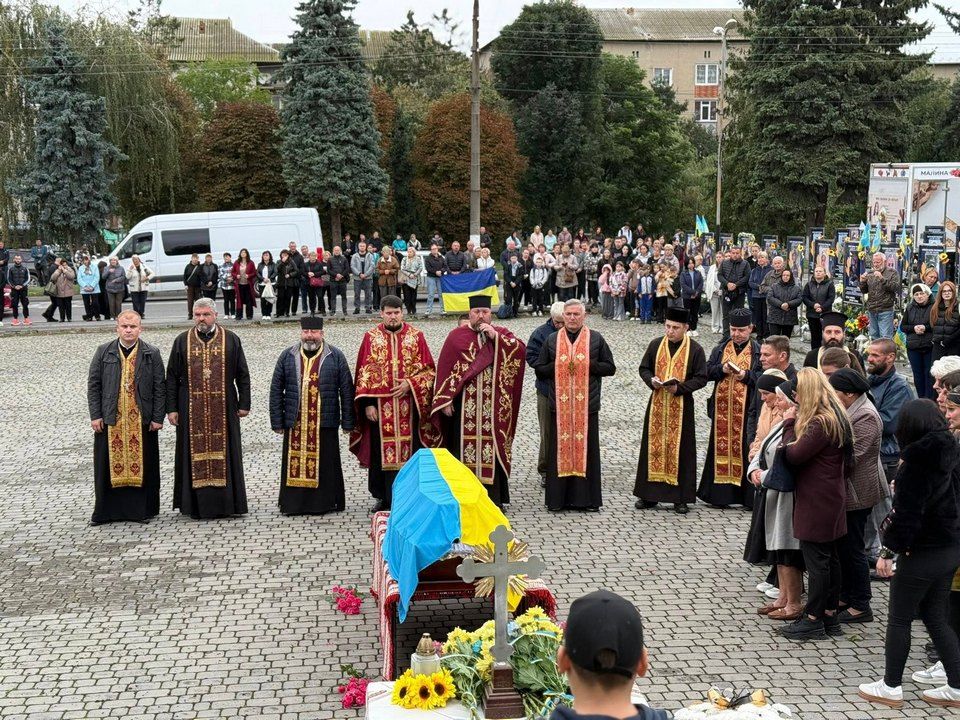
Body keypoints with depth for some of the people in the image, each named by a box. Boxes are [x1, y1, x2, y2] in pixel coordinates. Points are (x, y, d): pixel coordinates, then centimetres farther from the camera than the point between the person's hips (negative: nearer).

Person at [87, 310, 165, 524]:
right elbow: (93, 385, 5)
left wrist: (157, 418, -3)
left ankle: (143, 510, 15)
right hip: (110, 420, 1)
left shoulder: (151, 354, 1)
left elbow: (160, 388, 2)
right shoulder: (103, 352, 4)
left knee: (142, 465, 4)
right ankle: (105, 511, 16)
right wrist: (95, 415, -1)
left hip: (142, 421, -1)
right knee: (110, 465, 5)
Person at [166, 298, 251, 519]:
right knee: (195, 454, 2)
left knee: (223, 452, 2)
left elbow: (243, 375, 5)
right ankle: (196, 504, 9)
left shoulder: (231, 340, 3)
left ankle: (225, 503, 10)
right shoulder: (182, 341, 6)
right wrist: (171, 408, 0)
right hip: (192, 410, 1)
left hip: (223, 409, -1)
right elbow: (172, 377, 6)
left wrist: (244, 404, 0)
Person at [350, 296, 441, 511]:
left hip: (409, 406, 0)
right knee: (381, 452, 4)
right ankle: (384, 498, 16)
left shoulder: (416, 336, 2)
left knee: (408, 451, 2)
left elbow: (429, 370, 3)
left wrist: (410, 384, -12)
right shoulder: (371, 338, 3)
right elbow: (364, 374, 1)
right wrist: (368, 403, -7)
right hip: (380, 406, 0)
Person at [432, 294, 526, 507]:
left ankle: (492, 498, 7)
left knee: (492, 447, 1)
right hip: (464, 407, -1)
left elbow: (521, 351, -7)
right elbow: (444, 369, 1)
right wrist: (446, 400, -6)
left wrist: (495, 336, -12)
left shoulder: (502, 334, 11)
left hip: (493, 407, 1)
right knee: (464, 449, 0)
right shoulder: (456, 336, 6)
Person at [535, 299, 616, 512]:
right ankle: (558, 499, 7)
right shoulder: (551, 340, 9)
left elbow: (610, 367, 6)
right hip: (560, 405, 1)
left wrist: (588, 365, -8)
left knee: (586, 449, 1)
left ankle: (587, 498, 9)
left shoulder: (596, 339, 6)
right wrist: (558, 366, -7)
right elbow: (539, 370, 10)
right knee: (559, 449, 1)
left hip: (587, 405, -1)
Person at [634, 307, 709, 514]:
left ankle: (681, 498, 9)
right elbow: (643, 368, 11)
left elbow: (701, 378, -4)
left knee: (681, 449, 1)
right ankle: (649, 494, 16)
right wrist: (651, 380, -10)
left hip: (682, 405, -3)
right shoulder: (655, 344, 4)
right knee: (653, 446, 6)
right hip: (657, 404, 3)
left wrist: (680, 387, -18)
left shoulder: (695, 349, -4)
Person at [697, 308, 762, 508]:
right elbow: (707, 370, 6)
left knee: (745, 448, -3)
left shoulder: (758, 351, 2)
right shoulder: (721, 348, 11)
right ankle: (720, 493, 13)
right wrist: (722, 369, -12)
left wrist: (746, 375, -18)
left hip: (747, 409, -3)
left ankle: (748, 495, 3)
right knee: (721, 446, 6)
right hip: (722, 407, 3)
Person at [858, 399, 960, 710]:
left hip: (922, 553, -8)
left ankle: (891, 687, 14)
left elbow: (906, 514, -21)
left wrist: (888, 551, -15)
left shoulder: (917, 463, -19)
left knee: (899, 619, 5)